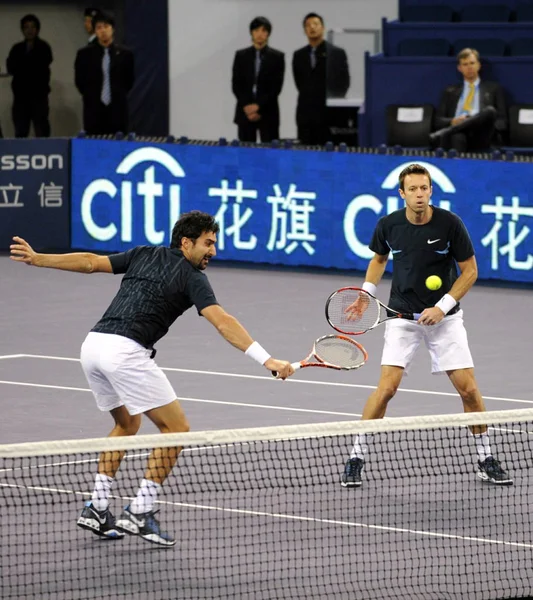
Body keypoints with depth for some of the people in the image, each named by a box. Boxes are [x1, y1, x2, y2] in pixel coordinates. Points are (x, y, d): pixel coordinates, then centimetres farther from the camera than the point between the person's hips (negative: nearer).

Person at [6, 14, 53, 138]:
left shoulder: (43, 47, 3)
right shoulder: (17, 49, 12)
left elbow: (41, 67, -8)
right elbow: (10, 68, 0)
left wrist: (21, 67, -3)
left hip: (38, 95, -3)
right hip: (21, 95, 3)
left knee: (41, 132, -7)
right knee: (20, 132, 1)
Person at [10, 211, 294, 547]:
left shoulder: (143, 255, 21)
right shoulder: (192, 278, 3)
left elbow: (90, 262, 19)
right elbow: (223, 323, -10)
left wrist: (37, 259, 24)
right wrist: (267, 360, -16)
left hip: (94, 344, 8)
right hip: (126, 352, -8)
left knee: (127, 423, 28)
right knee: (176, 428, 1)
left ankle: (97, 509, 23)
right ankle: (140, 513, -3)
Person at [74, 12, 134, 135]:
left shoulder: (125, 54, 2)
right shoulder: (84, 53, 2)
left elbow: (129, 80, 11)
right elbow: (79, 80, 10)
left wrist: (119, 96, 7)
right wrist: (90, 97, 9)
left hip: (117, 109, 0)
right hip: (93, 109, 0)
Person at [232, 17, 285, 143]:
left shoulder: (277, 57, 3)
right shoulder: (241, 55, 9)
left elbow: (276, 87, -3)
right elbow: (236, 85, 4)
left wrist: (258, 106, -12)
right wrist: (247, 107, -9)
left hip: (268, 113, -2)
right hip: (245, 112, 2)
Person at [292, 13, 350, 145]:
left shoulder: (337, 53, 0)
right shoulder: (299, 55, 12)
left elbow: (344, 82, -2)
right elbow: (299, 82, 16)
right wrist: (309, 97, 7)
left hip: (328, 113, -3)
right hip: (306, 112, 4)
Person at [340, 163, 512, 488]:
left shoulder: (450, 224, -14)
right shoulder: (388, 225, -7)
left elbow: (470, 269, -6)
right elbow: (379, 258, 15)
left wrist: (442, 306, -14)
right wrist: (367, 293, 1)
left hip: (444, 316, 0)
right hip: (403, 315, 0)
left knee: (468, 387, -4)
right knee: (387, 386, -13)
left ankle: (486, 460, 12)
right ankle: (356, 458, -3)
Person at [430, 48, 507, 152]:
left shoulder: (494, 89, 23)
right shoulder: (450, 92, 28)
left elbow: (502, 121, 15)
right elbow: (438, 120, 19)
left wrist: (488, 125, -9)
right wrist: (453, 122, -6)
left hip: (481, 137, 0)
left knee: (490, 111, -36)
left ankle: (444, 133, -44)